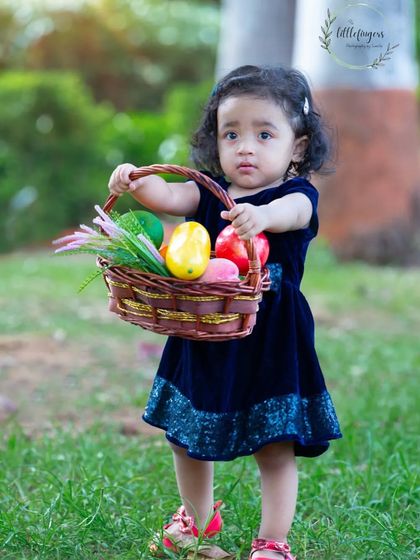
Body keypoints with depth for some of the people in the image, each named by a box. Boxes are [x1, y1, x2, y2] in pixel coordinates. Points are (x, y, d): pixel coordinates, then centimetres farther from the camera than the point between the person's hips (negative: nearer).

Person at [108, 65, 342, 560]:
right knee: (185, 436, 17)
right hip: (203, 338, 5)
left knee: (275, 447, 0)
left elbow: (288, 213, -33)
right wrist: (137, 182, -35)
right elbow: (170, 196, -13)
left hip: (269, 343, -5)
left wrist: (263, 215, -57)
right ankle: (198, 517, 41)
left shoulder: (298, 195, -9)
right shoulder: (209, 193, 5)